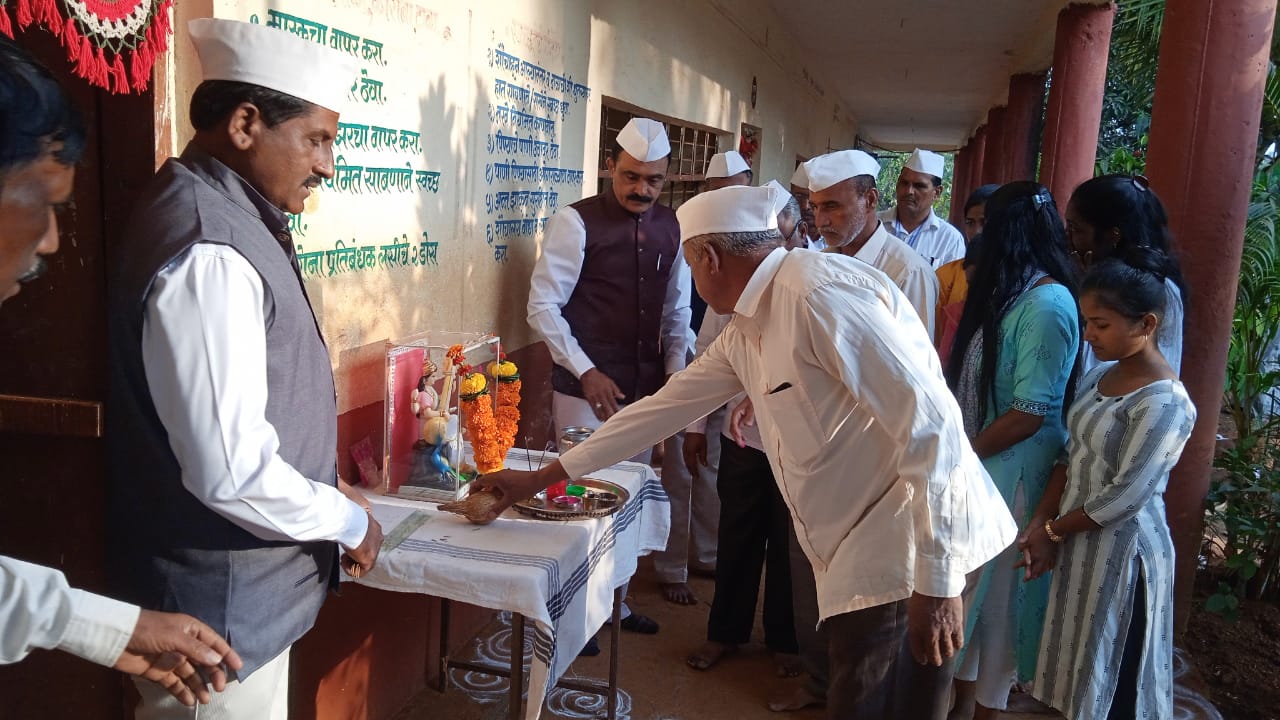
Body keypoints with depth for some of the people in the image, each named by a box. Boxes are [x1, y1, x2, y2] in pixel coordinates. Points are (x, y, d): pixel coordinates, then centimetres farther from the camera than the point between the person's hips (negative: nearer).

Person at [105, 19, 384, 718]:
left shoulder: (224, 216, 5)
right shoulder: (209, 255, -26)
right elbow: (230, 471, -29)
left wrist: (326, 496, 15)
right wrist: (349, 521, -14)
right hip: (223, 607, -9)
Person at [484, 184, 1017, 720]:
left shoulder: (820, 292, -19)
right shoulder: (746, 330, 11)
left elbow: (928, 420, -22)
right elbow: (666, 405, 16)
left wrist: (936, 581, -20)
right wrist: (541, 478, 19)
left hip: (906, 547, -8)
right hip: (858, 551, 8)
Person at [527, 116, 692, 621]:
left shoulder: (669, 227, 8)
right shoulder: (576, 222, -9)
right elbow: (543, 306, -10)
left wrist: (675, 370, 3)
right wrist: (586, 372, -16)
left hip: (644, 387, 5)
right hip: (587, 388, -5)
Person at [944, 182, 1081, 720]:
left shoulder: (1047, 305, -20)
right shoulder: (1010, 292, 9)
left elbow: (1031, 414, -22)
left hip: (1010, 471, -8)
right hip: (979, 463, 8)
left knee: (993, 588, 6)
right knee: (970, 582, 17)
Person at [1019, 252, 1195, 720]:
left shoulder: (1164, 403, -22)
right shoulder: (1099, 374, 3)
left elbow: (1125, 498, -21)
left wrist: (1051, 530, -11)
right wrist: (1039, 524, -5)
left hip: (1122, 550, -7)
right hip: (1077, 541, 7)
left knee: (1111, 680, 10)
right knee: (1080, 667, 20)